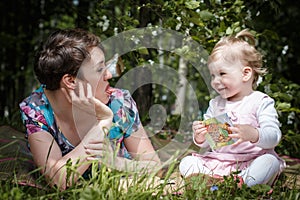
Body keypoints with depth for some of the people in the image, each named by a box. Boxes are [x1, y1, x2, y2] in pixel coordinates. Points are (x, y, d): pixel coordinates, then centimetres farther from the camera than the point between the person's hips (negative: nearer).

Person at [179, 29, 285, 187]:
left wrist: (253, 135, -33)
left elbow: (274, 137, -13)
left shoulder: (261, 102, -1)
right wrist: (200, 138, -10)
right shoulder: (215, 104, 15)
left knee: (270, 162, -33)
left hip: (251, 160, -4)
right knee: (187, 163, -13)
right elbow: (207, 145, 15)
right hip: (218, 161, 5)